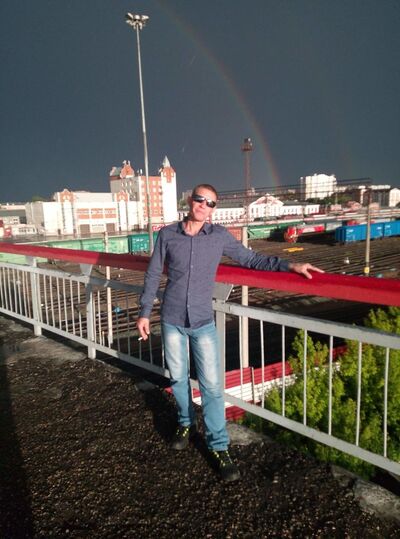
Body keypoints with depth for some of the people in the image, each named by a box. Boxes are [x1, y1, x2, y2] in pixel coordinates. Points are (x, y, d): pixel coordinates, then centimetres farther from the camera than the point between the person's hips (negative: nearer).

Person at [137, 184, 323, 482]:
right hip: (172, 321, 1)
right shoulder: (167, 234, -2)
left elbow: (251, 259, 3)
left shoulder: (220, 236, -3)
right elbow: (153, 275, 5)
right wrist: (145, 312, 7)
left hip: (203, 323, -1)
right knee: (178, 377, 15)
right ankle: (187, 424, 40)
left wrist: (289, 265, -8)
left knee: (212, 385, -2)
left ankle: (219, 446, 14)